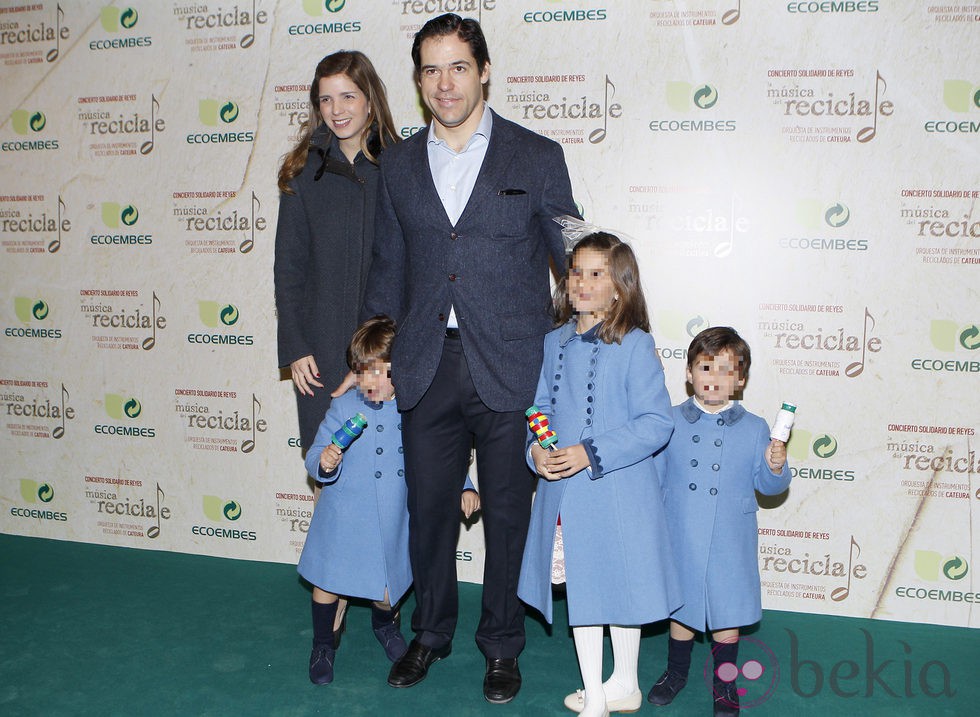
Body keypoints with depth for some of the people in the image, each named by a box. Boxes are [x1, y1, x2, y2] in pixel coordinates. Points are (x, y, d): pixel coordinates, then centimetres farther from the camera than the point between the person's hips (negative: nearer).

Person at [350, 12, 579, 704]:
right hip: (427, 367, 3)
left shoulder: (537, 156, 1)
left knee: (508, 512, 9)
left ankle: (502, 645, 29)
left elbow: (572, 258, 5)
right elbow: (389, 270, 13)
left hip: (508, 368, -2)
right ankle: (431, 634, 35)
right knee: (428, 507, 12)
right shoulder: (400, 164, 10)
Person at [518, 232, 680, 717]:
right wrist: (536, 449, -7)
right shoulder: (555, 343, 5)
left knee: (620, 584, 11)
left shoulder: (634, 346, -12)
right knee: (579, 586, 15)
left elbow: (656, 422, -16)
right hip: (561, 492, 5)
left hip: (617, 491, -5)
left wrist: (590, 453, -22)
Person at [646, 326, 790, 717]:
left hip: (729, 543, -1)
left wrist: (776, 468, -20)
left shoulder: (753, 429, -4)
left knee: (727, 612, 11)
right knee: (680, 607, 16)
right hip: (680, 539, 1)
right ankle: (676, 671, 39)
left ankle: (724, 683, 32)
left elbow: (768, 486, -1)